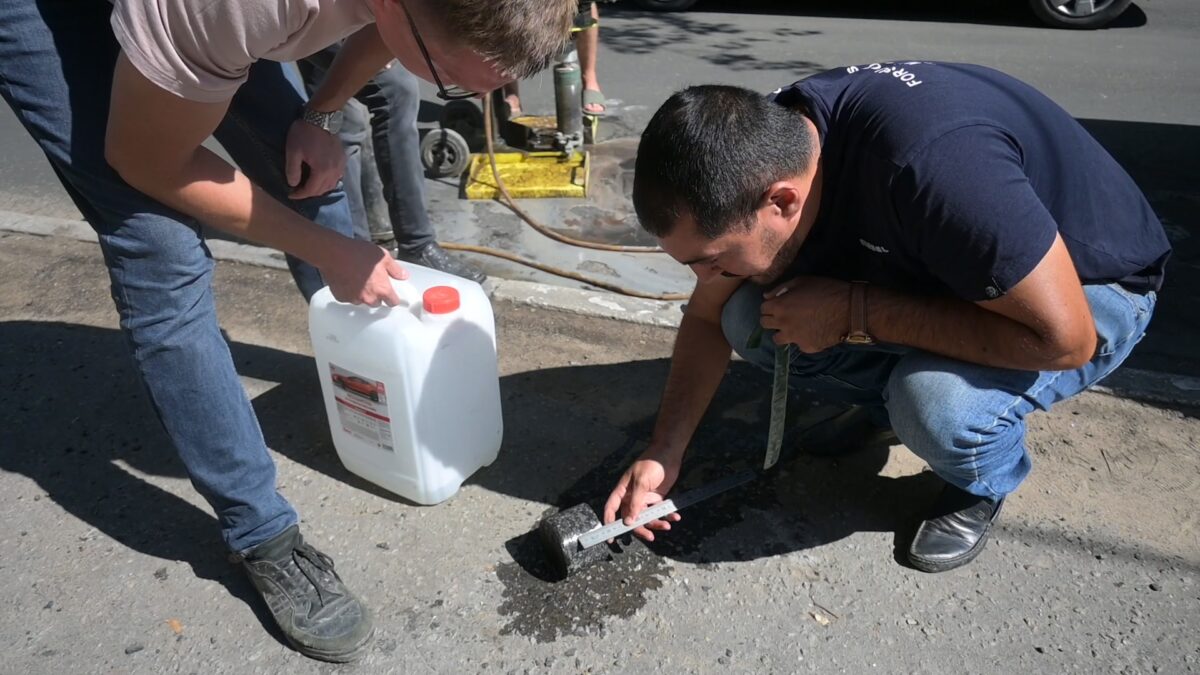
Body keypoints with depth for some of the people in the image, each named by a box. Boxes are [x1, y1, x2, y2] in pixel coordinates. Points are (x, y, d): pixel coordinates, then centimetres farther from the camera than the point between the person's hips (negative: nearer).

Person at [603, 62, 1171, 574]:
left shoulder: (932, 162, -40)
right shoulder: (761, 147, -17)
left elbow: (1063, 337, -33)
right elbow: (709, 317, -5)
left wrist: (854, 312, -33)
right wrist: (663, 454, -12)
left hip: (1087, 288, -5)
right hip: (929, 267, 6)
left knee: (936, 406, -35)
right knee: (749, 320, -14)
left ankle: (984, 483, 1)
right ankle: (889, 399, 12)